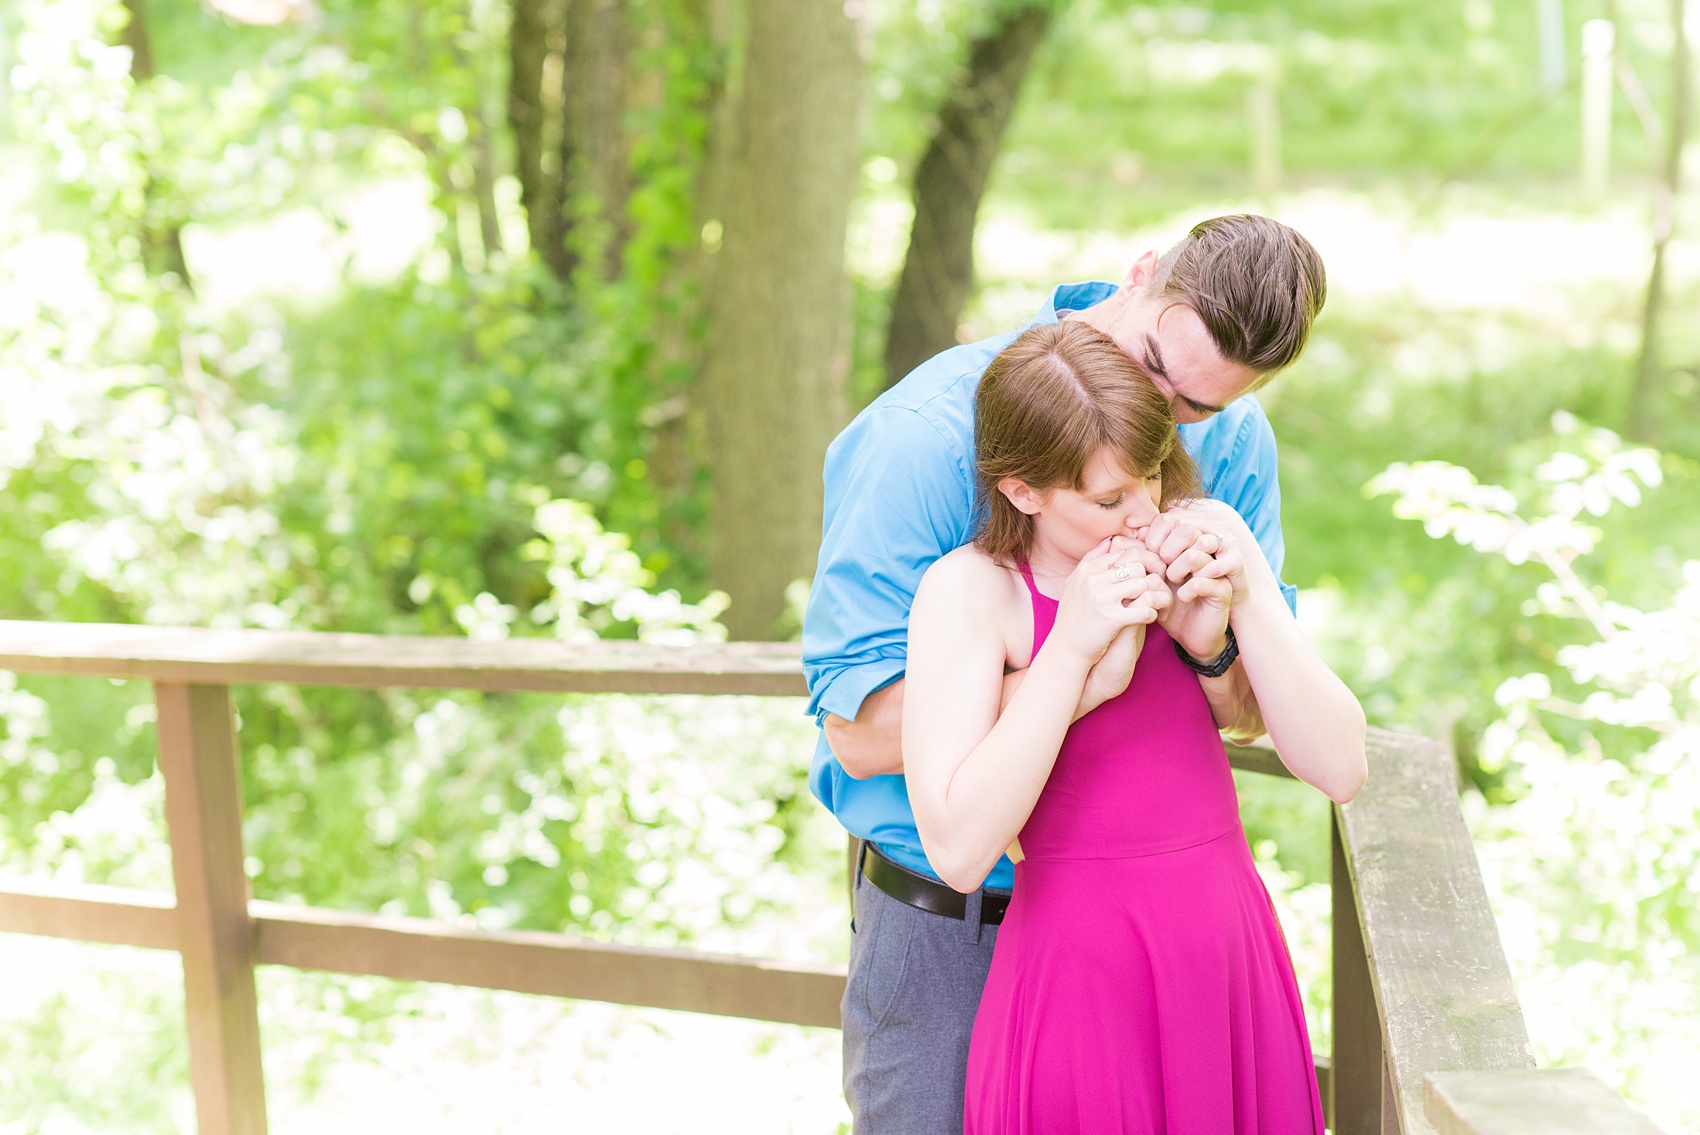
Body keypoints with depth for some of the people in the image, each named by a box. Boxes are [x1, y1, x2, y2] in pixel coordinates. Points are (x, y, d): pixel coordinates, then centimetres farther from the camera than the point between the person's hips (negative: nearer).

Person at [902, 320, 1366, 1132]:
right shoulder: (969, 591, -10)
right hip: (1080, 976, -4)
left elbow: (1339, 769, -2)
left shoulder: (1206, 545, 2)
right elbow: (958, 850, -21)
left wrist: (1243, 605, -15)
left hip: (1230, 966, 4)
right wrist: (1073, 645, -22)